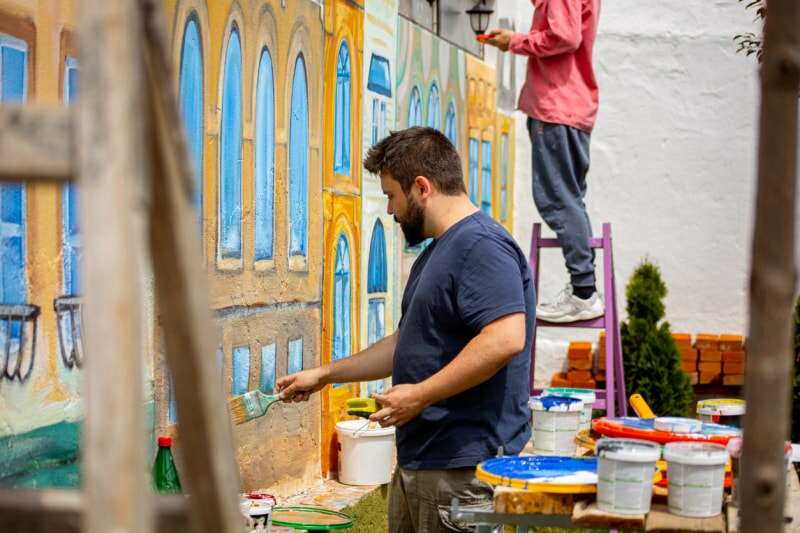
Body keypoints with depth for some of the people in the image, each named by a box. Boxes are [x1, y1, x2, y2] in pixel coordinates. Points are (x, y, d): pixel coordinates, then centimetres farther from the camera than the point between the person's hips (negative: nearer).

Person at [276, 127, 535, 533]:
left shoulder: (482, 245, -15)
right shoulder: (436, 252, 19)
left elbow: (506, 339, -27)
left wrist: (420, 395, -22)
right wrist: (324, 375, 25)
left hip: (464, 468, -10)